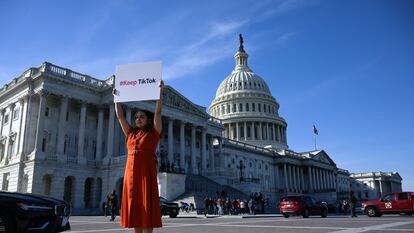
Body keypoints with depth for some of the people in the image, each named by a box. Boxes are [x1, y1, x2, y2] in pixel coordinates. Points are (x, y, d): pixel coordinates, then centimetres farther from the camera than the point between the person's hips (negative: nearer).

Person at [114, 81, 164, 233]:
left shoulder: (153, 133, 6)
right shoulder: (131, 133, 18)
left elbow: (158, 112, -2)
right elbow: (120, 116, 20)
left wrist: (160, 91, -4)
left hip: (147, 172, -5)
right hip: (131, 172, 5)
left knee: (147, 207, -7)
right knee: (134, 207, 3)